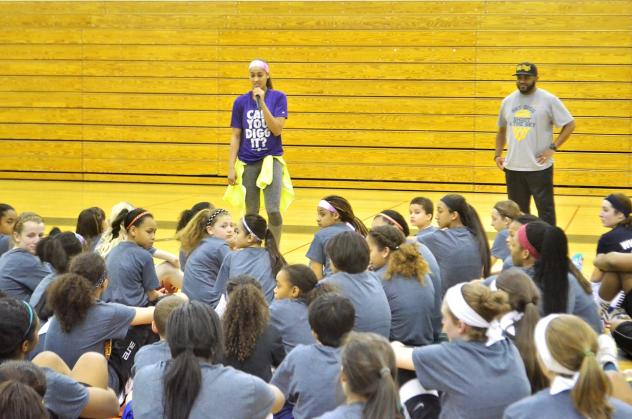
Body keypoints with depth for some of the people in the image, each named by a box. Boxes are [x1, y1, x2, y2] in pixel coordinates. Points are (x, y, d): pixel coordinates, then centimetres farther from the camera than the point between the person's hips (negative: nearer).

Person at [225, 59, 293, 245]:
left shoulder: (278, 97, -3)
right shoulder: (241, 101, 2)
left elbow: (277, 129, -13)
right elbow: (236, 136, 4)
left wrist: (262, 103, -18)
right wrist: (231, 167, -1)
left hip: (271, 159, -2)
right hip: (247, 163, 2)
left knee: (273, 210, -15)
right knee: (251, 213, 6)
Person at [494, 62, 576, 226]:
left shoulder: (548, 100, -6)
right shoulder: (508, 101, 9)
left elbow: (570, 125, -4)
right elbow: (502, 130, 21)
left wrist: (552, 148, -11)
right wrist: (498, 155, 11)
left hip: (540, 167, -5)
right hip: (513, 167, 5)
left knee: (545, 210, -1)